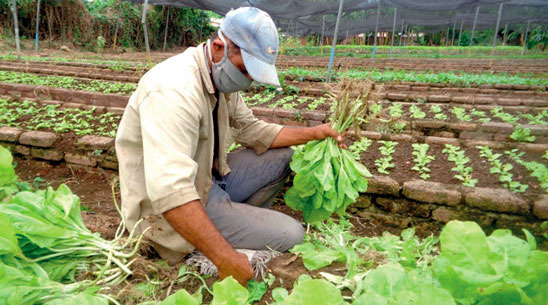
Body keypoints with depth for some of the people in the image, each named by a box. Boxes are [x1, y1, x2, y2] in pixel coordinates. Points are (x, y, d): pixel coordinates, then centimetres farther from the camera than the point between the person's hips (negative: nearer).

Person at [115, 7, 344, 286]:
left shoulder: (223, 79, 1)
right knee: (291, 235, -14)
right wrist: (225, 258, -34)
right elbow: (169, 191, -38)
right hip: (169, 211, -9)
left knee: (282, 156, 8)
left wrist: (313, 133, 1)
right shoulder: (175, 88, -30)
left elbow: (253, 131, 9)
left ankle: (239, 221, 7)